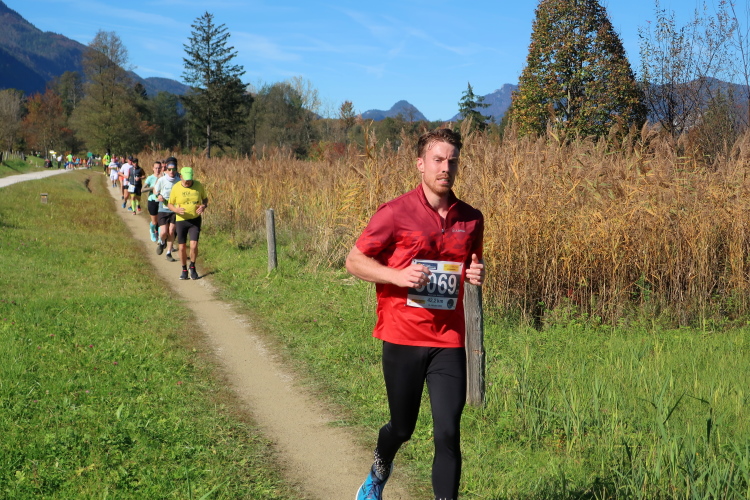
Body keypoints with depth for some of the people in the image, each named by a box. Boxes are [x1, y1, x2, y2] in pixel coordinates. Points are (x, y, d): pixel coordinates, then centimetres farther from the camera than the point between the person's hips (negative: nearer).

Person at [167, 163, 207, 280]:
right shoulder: (176, 188, -7)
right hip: (181, 221, 0)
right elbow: (170, 204, 2)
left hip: (195, 220, 0)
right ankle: (184, 270, 22)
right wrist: (176, 210, -20)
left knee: (194, 245, -12)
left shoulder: (199, 186, -4)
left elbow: (205, 199, 11)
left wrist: (203, 206, -12)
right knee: (181, 247, 3)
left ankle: (192, 268, 13)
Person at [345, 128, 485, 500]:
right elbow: (354, 261, -2)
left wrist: (476, 274, -3)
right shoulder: (395, 213, -7)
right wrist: (397, 275, -18)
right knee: (402, 427, 14)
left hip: (449, 342, 2)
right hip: (403, 338, -2)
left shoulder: (471, 219, 5)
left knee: (448, 433, -6)